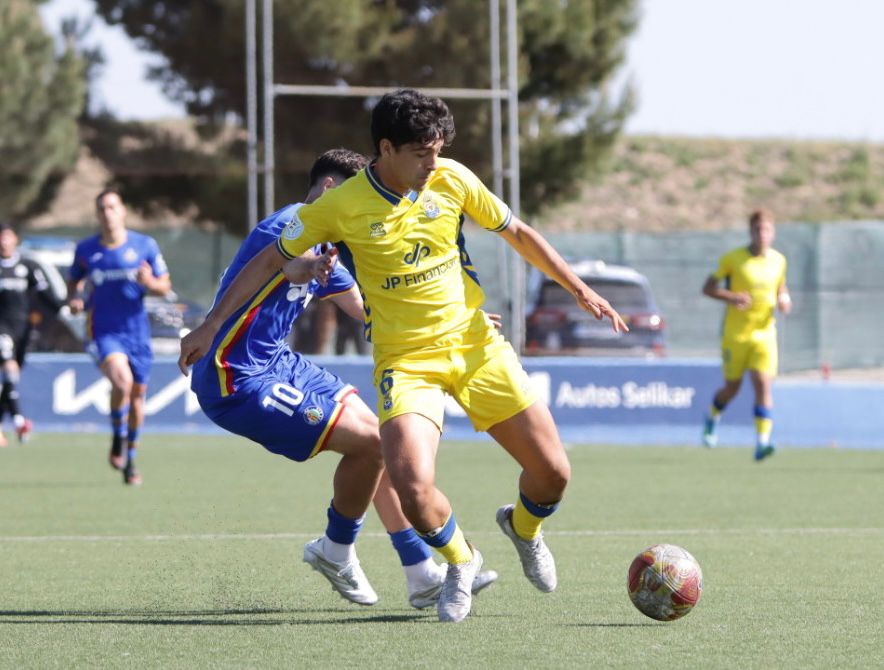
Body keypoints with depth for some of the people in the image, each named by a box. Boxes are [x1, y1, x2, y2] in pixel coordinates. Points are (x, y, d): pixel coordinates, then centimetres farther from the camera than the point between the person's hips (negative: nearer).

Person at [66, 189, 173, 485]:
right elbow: (74, 281, 17)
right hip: (103, 332, -2)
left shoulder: (145, 245, 0)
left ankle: (130, 459, 30)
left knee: (137, 395, 9)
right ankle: (118, 438, -1)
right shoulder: (85, 249, 2)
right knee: (122, 380, -28)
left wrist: (150, 283, -18)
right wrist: (73, 299, -6)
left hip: (137, 330, 2)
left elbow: (165, 286, 5)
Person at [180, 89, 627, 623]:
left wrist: (579, 289, 5)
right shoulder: (341, 206, -12)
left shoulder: (452, 179, -5)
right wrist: (212, 325, -2)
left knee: (552, 473, -2)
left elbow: (518, 233, 9)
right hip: (406, 359, -3)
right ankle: (461, 563, 9)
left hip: (475, 344, 3)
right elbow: (271, 261, 0)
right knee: (414, 489, -25)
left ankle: (523, 528, 35)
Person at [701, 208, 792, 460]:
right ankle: (712, 419, 41)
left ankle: (762, 442, -18)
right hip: (735, 333, -2)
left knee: (763, 384, -15)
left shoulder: (778, 260, 4)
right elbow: (707, 287, -2)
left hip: (765, 333, 2)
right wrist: (731, 297, -20)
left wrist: (784, 301, -3)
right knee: (732, 387, 8)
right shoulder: (732, 258, -6)